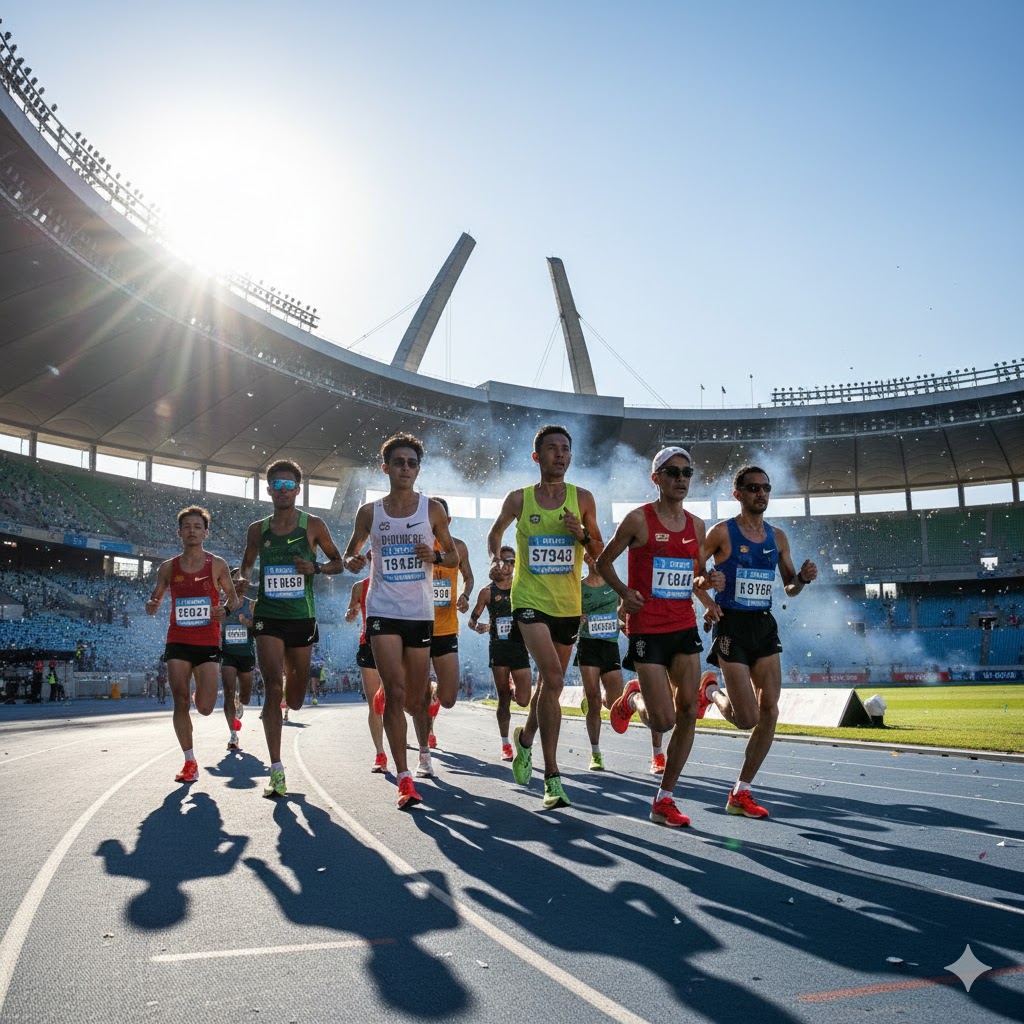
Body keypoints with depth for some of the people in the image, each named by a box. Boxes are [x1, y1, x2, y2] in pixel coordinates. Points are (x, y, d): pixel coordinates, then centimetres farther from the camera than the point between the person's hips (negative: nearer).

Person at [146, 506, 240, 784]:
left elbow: (233, 596, 9)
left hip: (208, 643, -2)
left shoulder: (217, 565, 1)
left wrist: (227, 609, -13)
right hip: (178, 643, 2)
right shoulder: (168, 567, 6)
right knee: (180, 703, -1)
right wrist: (152, 605, -10)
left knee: (204, 708, -7)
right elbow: (155, 599, 14)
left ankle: (204, 692, 31)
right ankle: (190, 762, 12)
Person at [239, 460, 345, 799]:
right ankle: (276, 771, -11)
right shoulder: (258, 529, 6)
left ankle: (290, 679, 50)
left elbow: (338, 563, 8)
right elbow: (245, 567, 20)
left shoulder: (313, 525, 0)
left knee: (295, 700, 10)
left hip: (302, 618, 0)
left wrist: (316, 568, -12)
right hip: (267, 618, 0)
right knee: (273, 688, -14)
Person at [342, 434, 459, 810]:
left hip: (420, 613, 1)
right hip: (383, 611, -1)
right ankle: (404, 779, -7)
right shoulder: (370, 512, 3)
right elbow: (351, 552, 15)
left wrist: (435, 557, -13)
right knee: (396, 693, -14)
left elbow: (454, 555, 9)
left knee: (416, 702, 8)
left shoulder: (432, 509, 1)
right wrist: (352, 562, -9)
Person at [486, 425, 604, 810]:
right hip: (529, 600, -3)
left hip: (568, 604, 3)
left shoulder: (582, 499, 2)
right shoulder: (519, 499, -1)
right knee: (553, 677, -21)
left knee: (551, 683, 16)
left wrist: (582, 535, -12)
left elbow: (600, 551, 9)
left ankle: (525, 738, 46)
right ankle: (552, 776, -14)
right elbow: (495, 533, 17)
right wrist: (495, 560, -3)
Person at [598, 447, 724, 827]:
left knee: (688, 713, 1)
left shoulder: (696, 525, 10)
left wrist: (707, 581, -2)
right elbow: (604, 561, 2)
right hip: (647, 630, -5)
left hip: (685, 628, 6)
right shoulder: (639, 519, -6)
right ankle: (632, 699, 28)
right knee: (663, 720, -9)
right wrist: (624, 592, -13)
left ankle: (664, 800, 13)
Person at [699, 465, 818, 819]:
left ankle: (740, 794, 13)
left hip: (765, 627, 6)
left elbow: (790, 588, 17)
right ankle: (712, 691, 24)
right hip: (731, 626, -6)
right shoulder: (722, 532, -7)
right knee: (747, 719, -11)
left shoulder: (777, 537, 10)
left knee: (769, 714, 1)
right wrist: (707, 602, -15)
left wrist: (803, 578, -4)